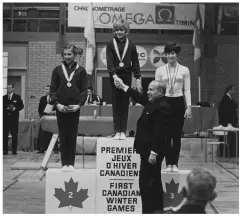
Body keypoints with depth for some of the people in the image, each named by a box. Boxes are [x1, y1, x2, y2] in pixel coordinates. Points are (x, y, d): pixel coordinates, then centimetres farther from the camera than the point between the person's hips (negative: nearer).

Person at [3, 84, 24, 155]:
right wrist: (7, 108, -10)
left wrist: (15, 108, -12)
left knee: (14, 135, -3)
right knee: (5, 135, -1)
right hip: (5, 118, 2)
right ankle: (5, 150, 3)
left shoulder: (17, 97, 7)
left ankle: (14, 151, 1)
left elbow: (21, 106, 3)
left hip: (14, 118, -2)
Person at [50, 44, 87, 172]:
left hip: (74, 108, -1)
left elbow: (84, 90, 3)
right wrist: (57, 103, -8)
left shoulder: (81, 71, 4)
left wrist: (79, 104, -10)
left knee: (72, 136, 2)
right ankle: (64, 163, 7)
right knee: (63, 136, 3)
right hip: (61, 107, 1)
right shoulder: (57, 70, 6)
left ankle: (71, 163, 7)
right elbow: (52, 89, 5)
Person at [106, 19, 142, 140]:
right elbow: (109, 62, -7)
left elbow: (135, 63, 5)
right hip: (114, 77, 0)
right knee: (116, 105, 2)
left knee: (125, 105, 3)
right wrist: (114, 75, -21)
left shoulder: (131, 46, 3)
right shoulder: (110, 45, 1)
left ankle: (123, 132, 5)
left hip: (126, 76, 0)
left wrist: (138, 79, -1)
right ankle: (117, 131, 4)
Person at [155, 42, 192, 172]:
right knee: (166, 135, 1)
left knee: (177, 135, 1)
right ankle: (168, 163, 7)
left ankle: (175, 163, 7)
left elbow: (187, 90, 3)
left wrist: (189, 106, -5)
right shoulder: (160, 70, 5)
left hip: (179, 103, 0)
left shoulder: (184, 70, 4)